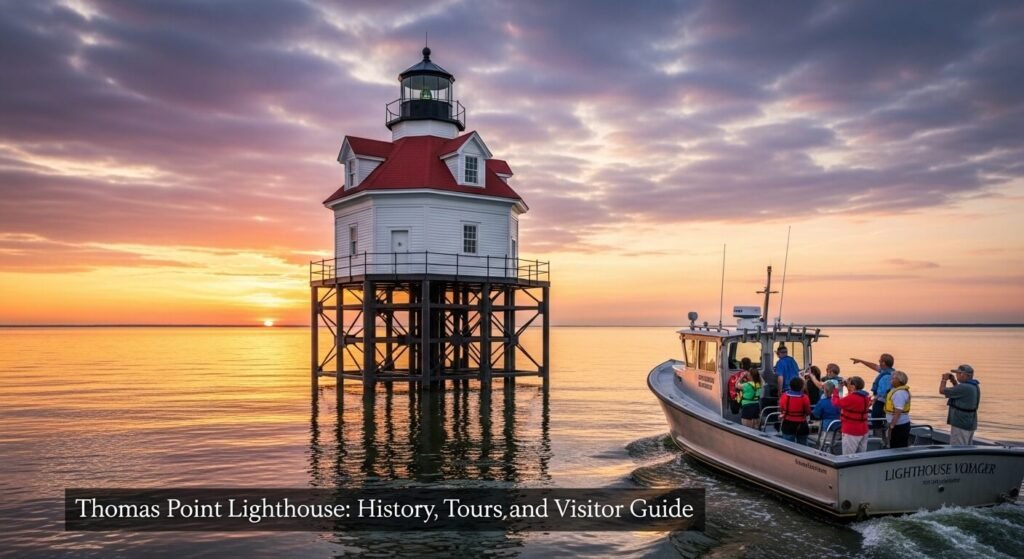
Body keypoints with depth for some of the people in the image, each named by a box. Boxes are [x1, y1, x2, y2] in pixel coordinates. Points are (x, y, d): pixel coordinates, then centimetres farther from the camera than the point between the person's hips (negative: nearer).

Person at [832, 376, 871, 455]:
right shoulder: (865, 397, 4)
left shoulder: (851, 398, -23)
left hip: (851, 431, -9)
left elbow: (837, 402, -14)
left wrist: (835, 391, 2)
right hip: (863, 430, 9)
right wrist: (846, 384, 19)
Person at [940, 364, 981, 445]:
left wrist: (944, 379, 2)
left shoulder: (964, 387, -22)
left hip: (961, 424, -10)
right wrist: (954, 382, 15)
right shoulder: (974, 386, 9)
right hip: (970, 423, 10)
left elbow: (942, 391, -16)